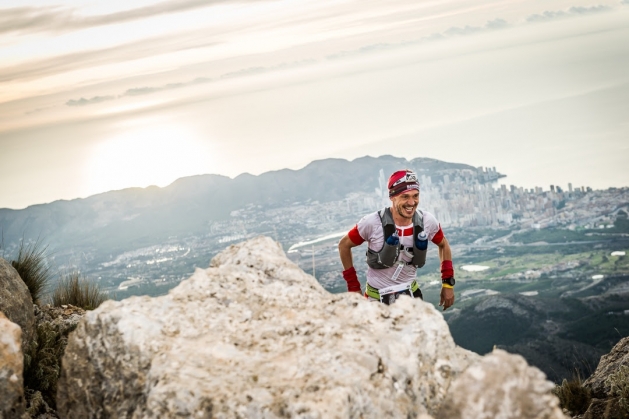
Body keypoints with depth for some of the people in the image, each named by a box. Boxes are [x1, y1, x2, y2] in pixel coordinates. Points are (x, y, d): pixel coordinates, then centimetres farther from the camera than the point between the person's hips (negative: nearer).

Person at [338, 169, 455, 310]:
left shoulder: (427, 221, -11)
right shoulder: (372, 223, -21)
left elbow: (443, 245, 9)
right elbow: (344, 245, -5)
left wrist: (448, 283, 4)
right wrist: (353, 286, -4)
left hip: (411, 293, 3)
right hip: (377, 297, -3)